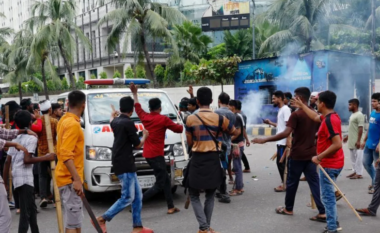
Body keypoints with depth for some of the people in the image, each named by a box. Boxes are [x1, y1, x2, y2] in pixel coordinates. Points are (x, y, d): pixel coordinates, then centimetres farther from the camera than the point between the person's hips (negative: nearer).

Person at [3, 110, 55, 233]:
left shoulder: (16, 139, 15)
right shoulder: (32, 138, -7)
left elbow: (7, 161, 11)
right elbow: (27, 160, -18)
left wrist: (5, 181, 14)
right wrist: (46, 157, -12)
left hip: (17, 178, 8)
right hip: (25, 179, -8)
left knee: (31, 209, 20)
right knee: (26, 212, -9)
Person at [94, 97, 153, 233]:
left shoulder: (116, 122, 11)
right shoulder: (128, 123, -15)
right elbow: (137, 145, -9)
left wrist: (112, 116, 61)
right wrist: (145, 136, 11)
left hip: (124, 164, 9)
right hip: (125, 165, -9)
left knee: (137, 195, 11)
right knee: (127, 198, -5)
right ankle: (102, 219, 0)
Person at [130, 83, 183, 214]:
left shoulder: (145, 117, 6)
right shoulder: (163, 119, -11)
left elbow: (137, 107, 26)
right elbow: (178, 129, -2)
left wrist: (134, 93, 37)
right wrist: (182, 125, 21)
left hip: (148, 154, 8)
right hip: (156, 154, -8)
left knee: (166, 180, 15)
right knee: (160, 184, -4)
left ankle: (171, 207, 19)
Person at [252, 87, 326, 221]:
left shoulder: (296, 114, -15)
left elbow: (286, 133, -25)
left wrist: (265, 140, -23)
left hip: (297, 155, -6)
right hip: (310, 154, 6)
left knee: (292, 182, 10)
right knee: (314, 182, 5)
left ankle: (288, 209, 25)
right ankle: (322, 212, 0)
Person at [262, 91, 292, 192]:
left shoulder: (285, 109, -13)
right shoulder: (280, 110, 17)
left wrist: (288, 140, -25)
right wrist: (271, 123, 21)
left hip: (284, 142, -10)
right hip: (280, 141, 10)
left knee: (281, 163, -5)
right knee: (281, 163, 13)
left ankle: (285, 185, 2)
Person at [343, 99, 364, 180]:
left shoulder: (359, 115, -15)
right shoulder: (352, 115, 14)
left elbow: (360, 129, -20)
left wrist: (358, 141, -23)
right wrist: (347, 136, 23)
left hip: (356, 141, -10)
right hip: (351, 141, 10)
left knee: (358, 157, -3)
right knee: (353, 157, 14)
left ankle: (359, 173, 2)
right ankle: (355, 171, 23)